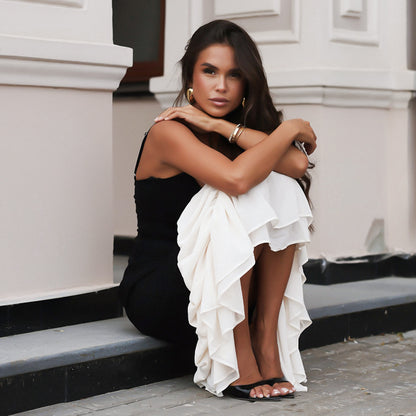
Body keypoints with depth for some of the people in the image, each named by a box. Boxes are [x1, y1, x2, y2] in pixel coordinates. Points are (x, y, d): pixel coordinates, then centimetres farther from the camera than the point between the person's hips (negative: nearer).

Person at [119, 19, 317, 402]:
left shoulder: (233, 134, 7)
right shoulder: (169, 132, -13)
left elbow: (297, 164, -14)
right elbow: (236, 178, -32)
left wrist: (222, 127, -16)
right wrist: (291, 128, -18)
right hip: (156, 296, -6)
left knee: (284, 188, -13)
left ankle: (265, 341, -13)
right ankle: (239, 362, -20)